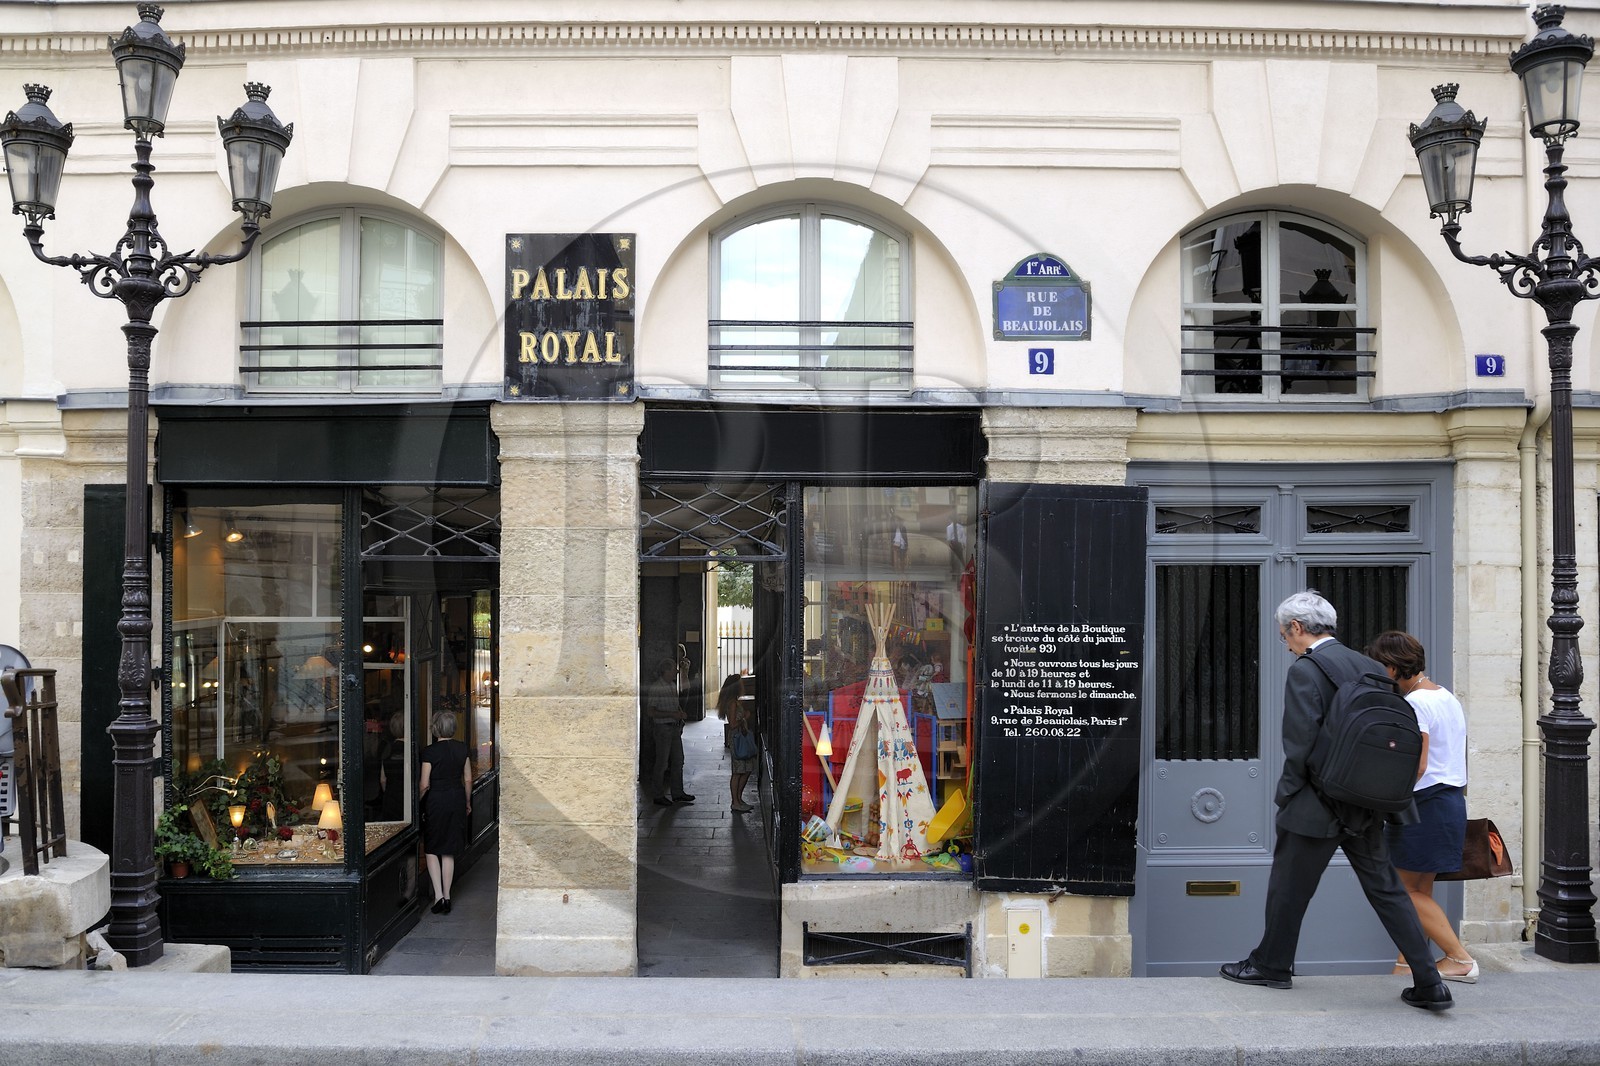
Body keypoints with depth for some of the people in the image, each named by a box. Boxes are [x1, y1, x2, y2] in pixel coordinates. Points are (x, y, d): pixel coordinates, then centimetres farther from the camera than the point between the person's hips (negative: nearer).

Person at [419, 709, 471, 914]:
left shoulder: (430, 752, -14)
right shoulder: (462, 749, 0)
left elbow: (424, 784, -12)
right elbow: (468, 779, 6)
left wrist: (418, 803, 4)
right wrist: (467, 802, 19)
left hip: (436, 800, -4)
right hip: (457, 798, 4)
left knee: (431, 850, 9)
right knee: (448, 851, 13)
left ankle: (438, 895, -3)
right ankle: (447, 897, 14)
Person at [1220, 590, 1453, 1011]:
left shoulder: (1304, 671, -14)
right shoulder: (1370, 668, 8)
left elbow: (1300, 745, -19)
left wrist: (1285, 797, -8)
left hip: (1318, 807, -7)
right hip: (1368, 805, 7)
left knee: (1288, 887, 11)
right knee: (1386, 889, 12)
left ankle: (1271, 965, 26)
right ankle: (1429, 983, 10)